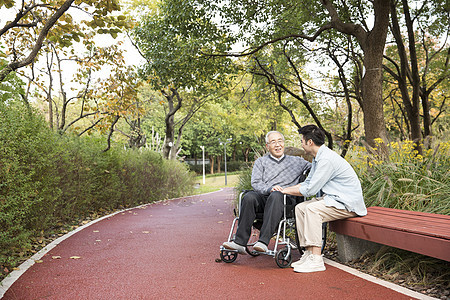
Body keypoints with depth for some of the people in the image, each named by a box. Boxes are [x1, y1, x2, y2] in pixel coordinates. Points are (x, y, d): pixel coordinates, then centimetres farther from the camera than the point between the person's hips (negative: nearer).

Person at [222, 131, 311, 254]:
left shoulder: (296, 161, 25)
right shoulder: (260, 162, 23)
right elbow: (255, 183, 7)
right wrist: (269, 189, -15)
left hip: (284, 199, -1)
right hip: (262, 197, 1)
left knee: (276, 196, -37)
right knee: (249, 197, -33)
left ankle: (263, 242, -45)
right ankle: (240, 242, -34)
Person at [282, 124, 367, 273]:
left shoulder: (327, 159, -22)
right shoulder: (318, 158, 12)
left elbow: (310, 190, -21)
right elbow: (307, 183, 18)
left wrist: (286, 190, -8)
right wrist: (283, 189, 7)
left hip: (348, 203, -10)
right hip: (333, 198, 10)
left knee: (312, 209, -28)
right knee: (300, 208, -2)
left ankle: (316, 260, -24)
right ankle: (309, 253, -2)